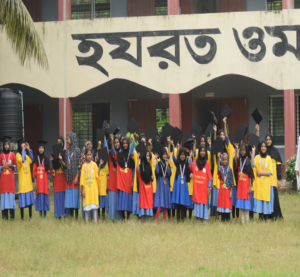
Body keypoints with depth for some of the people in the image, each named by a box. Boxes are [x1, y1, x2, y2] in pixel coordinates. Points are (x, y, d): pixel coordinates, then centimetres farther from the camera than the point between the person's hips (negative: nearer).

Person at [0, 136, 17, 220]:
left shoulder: (12, 154, 7)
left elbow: (15, 166, 9)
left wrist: (11, 165, -11)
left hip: (11, 177, 0)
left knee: (11, 194, -5)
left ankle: (12, 215, -5)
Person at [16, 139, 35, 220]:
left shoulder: (26, 155, 16)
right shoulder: (18, 154, -6)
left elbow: (31, 161, 4)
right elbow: (21, 160, -24)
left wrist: (29, 150, 4)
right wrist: (23, 150, -15)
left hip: (28, 178, 7)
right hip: (22, 178, -7)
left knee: (30, 196, 8)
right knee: (23, 196, -6)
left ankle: (30, 216, 14)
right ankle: (22, 216, -2)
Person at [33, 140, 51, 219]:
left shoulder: (46, 159, 6)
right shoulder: (36, 159, 4)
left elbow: (48, 172, 5)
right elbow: (34, 171, 3)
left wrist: (49, 183, 1)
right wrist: (35, 182, -5)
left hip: (45, 180, 0)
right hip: (38, 180, 0)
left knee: (45, 196, -1)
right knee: (39, 196, -2)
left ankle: (45, 215, 3)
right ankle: (40, 215, 2)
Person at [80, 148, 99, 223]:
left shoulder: (94, 164, 4)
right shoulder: (84, 166, 4)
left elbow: (97, 175, -5)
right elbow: (82, 178, 4)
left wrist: (100, 166, -15)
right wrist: (82, 190, -1)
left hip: (93, 187, 0)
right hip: (86, 187, 0)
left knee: (94, 203, -3)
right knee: (86, 204, 0)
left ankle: (95, 220, -1)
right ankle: (86, 221, 6)